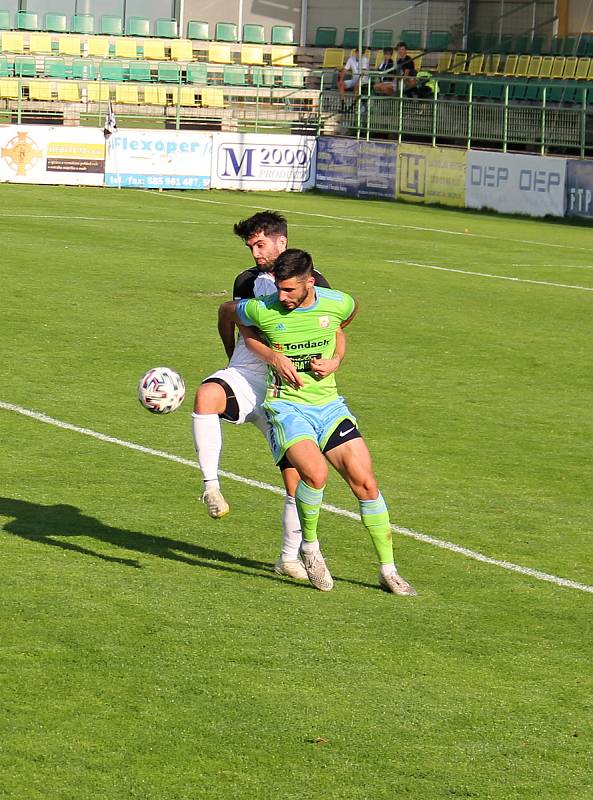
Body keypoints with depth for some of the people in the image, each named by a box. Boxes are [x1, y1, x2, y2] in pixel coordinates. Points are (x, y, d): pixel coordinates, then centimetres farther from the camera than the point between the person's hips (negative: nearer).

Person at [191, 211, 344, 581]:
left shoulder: (314, 282, 6)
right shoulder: (248, 281, 10)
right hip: (245, 379, 0)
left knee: (297, 478, 1)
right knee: (206, 395, -37)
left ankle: (290, 557, 19)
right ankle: (211, 485, -30)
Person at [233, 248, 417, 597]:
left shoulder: (339, 303, -5)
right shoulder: (262, 310, -12)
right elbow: (229, 313, 9)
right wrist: (272, 355, 0)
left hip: (329, 404, 3)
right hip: (287, 405, -3)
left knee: (365, 482, -4)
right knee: (316, 473, -29)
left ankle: (389, 570, 9)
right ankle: (310, 546, -2)